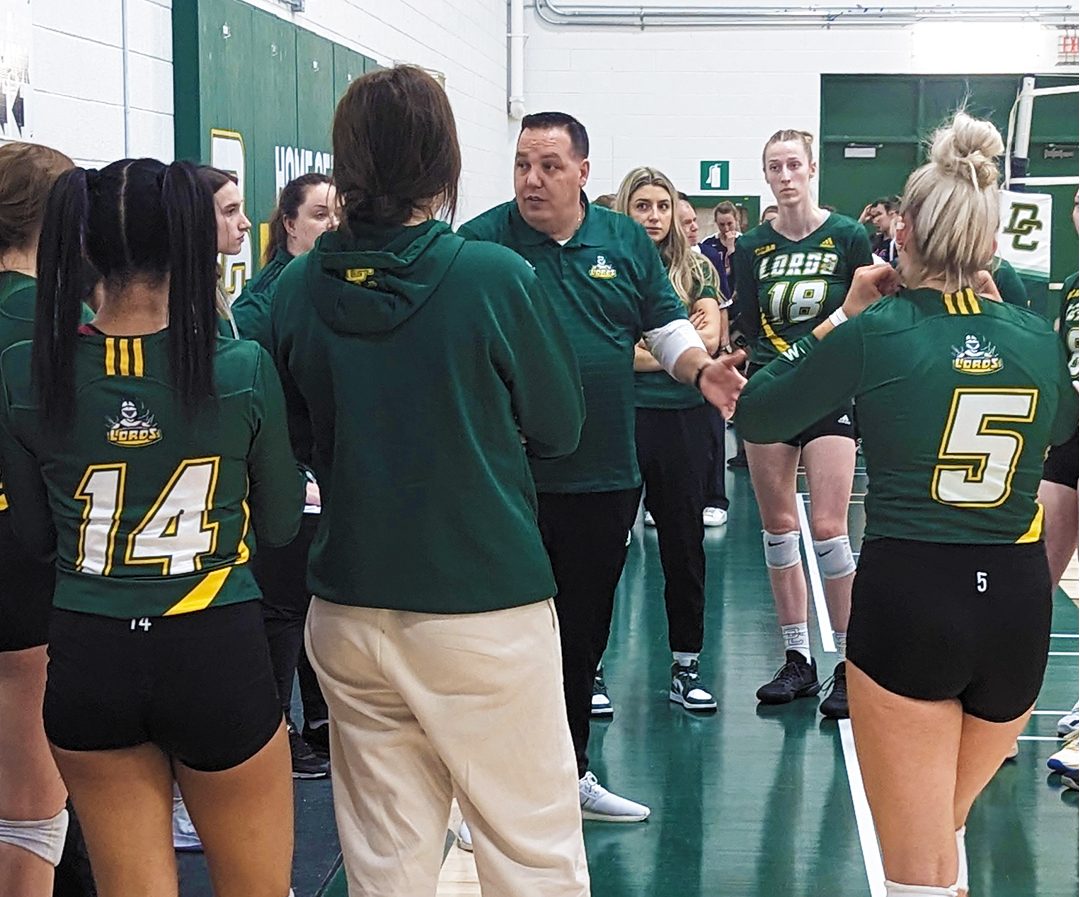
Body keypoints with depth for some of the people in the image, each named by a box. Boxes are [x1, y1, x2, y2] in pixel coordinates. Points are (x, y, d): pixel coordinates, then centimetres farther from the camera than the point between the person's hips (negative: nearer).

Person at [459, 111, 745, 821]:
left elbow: (667, 329, 11)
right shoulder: (480, 242, -5)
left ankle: (571, 770, 32)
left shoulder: (626, 242, 6)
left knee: (585, 630, 16)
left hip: (605, 476, 4)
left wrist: (702, 368, -9)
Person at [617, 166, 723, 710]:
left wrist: (640, 347, -12)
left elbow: (709, 338, -3)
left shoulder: (696, 270, 8)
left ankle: (686, 666, 18)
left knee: (684, 542, 8)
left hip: (683, 419, 3)